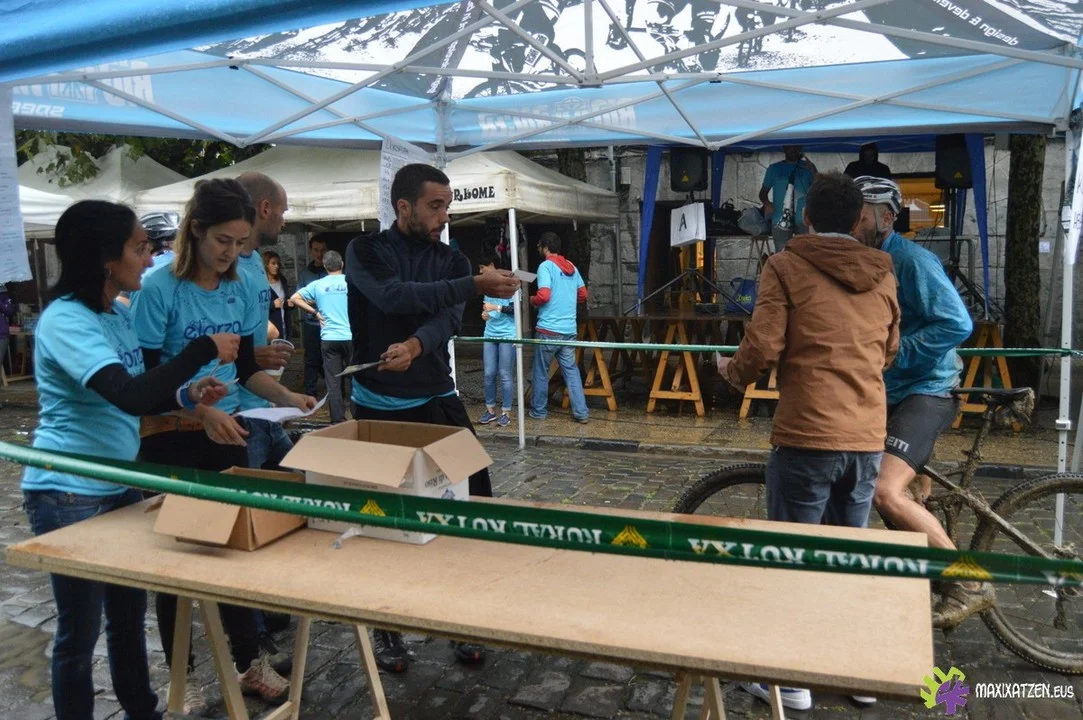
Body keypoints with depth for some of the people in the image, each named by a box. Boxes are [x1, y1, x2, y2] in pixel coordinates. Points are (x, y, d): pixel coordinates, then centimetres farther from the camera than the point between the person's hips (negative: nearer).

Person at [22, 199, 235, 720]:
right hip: (69, 495, -9)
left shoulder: (118, 313, 7)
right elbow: (128, 396, -34)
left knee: (130, 613, 21)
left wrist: (189, 395, -3)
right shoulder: (65, 320, -21)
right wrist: (207, 348, -26)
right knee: (80, 630, 6)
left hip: (119, 485, 9)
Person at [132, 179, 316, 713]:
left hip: (225, 432, 5)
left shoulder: (242, 288, 0)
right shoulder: (159, 289, -16)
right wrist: (199, 410, -29)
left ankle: (249, 664, 28)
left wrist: (287, 398, -7)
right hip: (168, 438, -5)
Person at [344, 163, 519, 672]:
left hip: (438, 401, 3)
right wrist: (476, 285, -30)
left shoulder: (452, 261, 6)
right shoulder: (365, 251, -4)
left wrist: (417, 345, -34)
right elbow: (394, 296, -24)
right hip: (378, 407, -3)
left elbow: (450, 317, -11)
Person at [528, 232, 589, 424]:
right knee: (571, 370, 9)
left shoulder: (546, 266, -10)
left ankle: (539, 411, 18)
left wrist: (532, 301, 1)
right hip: (569, 329, 6)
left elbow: (544, 295, -20)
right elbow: (583, 295, 16)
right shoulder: (572, 267, 12)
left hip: (548, 329, -6)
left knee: (541, 372, 8)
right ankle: (581, 412, 4)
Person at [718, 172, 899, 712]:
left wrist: (733, 374, 8)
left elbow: (764, 345, -12)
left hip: (807, 434, -5)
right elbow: (888, 353, 18)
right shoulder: (882, 275, 10)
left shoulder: (787, 266, -5)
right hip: (867, 437, 5)